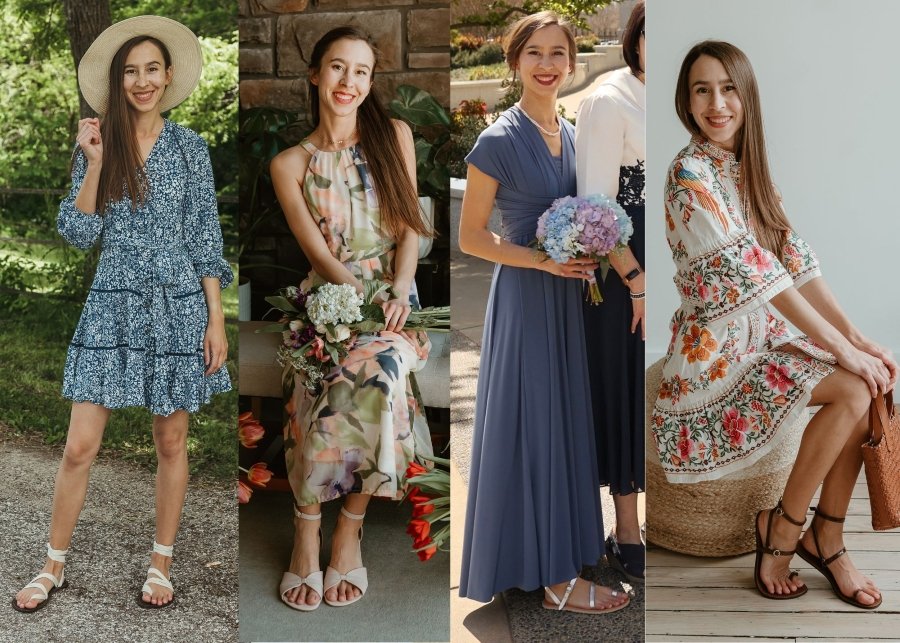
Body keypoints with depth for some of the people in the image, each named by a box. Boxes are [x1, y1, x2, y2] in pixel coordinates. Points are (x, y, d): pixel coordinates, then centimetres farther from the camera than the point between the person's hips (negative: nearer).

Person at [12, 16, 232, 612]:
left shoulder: (190, 147, 2)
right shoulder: (96, 144, 4)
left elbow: (206, 239, 1)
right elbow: (78, 233, -1)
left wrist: (217, 320, -4)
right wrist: (95, 163, -12)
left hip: (179, 307, -1)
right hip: (114, 306, 1)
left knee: (172, 443, 8)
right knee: (80, 447, 1)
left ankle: (162, 564, 24)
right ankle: (55, 565, 20)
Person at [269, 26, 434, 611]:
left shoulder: (395, 135, 9)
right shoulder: (290, 163, 6)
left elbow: (410, 226, 4)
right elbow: (319, 252, -2)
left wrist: (397, 293, -13)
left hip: (392, 294, 1)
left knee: (380, 367, -32)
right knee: (329, 384, -31)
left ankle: (349, 527, -16)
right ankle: (309, 532, -15)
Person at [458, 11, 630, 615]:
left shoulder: (571, 134, 9)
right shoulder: (499, 140, -12)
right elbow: (471, 236, -11)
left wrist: (588, 261, 3)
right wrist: (541, 260, -20)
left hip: (568, 295, 7)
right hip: (524, 298, -7)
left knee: (566, 422, 15)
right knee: (535, 426, -1)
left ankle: (565, 550, 30)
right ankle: (555, 577, 10)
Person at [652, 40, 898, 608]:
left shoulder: (749, 169, 8)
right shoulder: (691, 174, -18)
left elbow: (797, 261, 3)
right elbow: (755, 272, -24)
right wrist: (841, 348, -22)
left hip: (762, 332, 8)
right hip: (715, 348, -8)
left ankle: (827, 538, 3)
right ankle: (782, 527, -3)